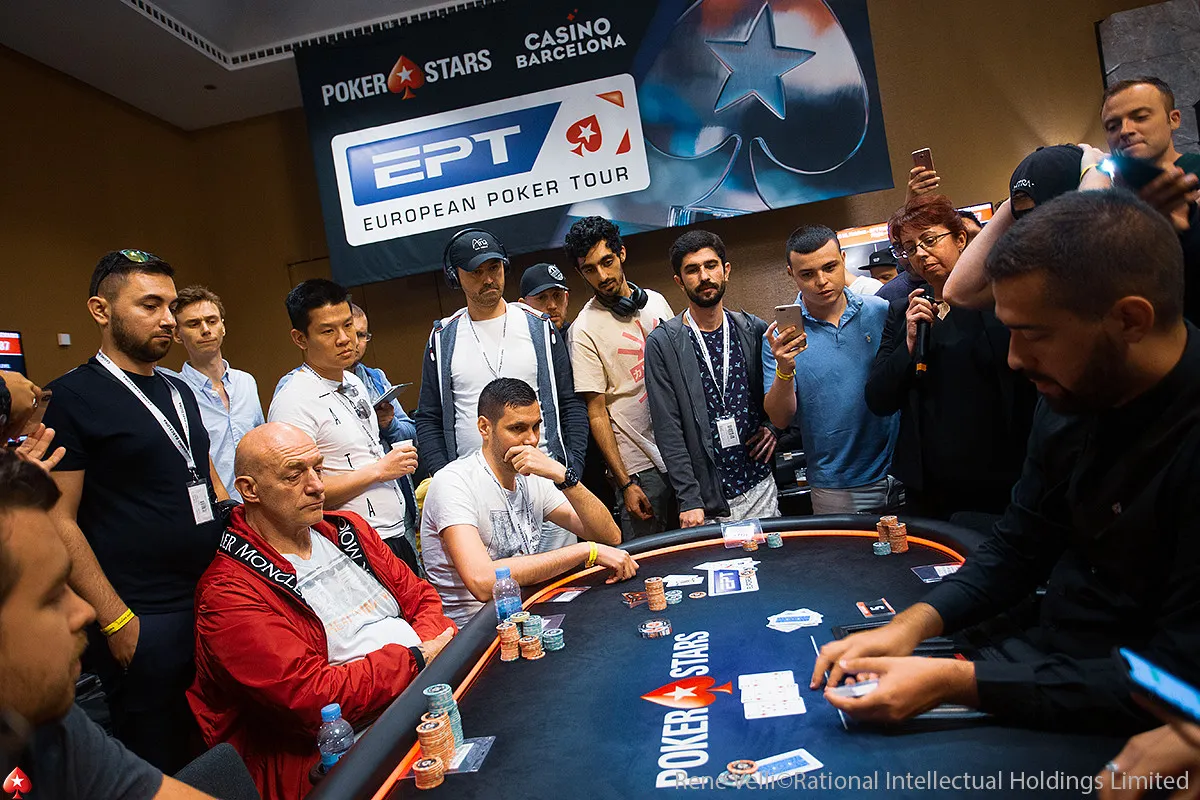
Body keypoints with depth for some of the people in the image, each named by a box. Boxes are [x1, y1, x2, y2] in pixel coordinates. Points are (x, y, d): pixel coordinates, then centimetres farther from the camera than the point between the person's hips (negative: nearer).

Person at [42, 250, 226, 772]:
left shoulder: (179, 392, 12)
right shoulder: (72, 398, -9)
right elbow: (59, 522, -12)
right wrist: (116, 621, -14)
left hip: (216, 603, 6)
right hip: (143, 621, -6)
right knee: (160, 770, 9)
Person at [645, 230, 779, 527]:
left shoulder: (755, 330, 5)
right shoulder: (662, 343, -7)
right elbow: (667, 429, -10)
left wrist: (773, 427, 0)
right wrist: (689, 500, -14)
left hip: (761, 489, 4)